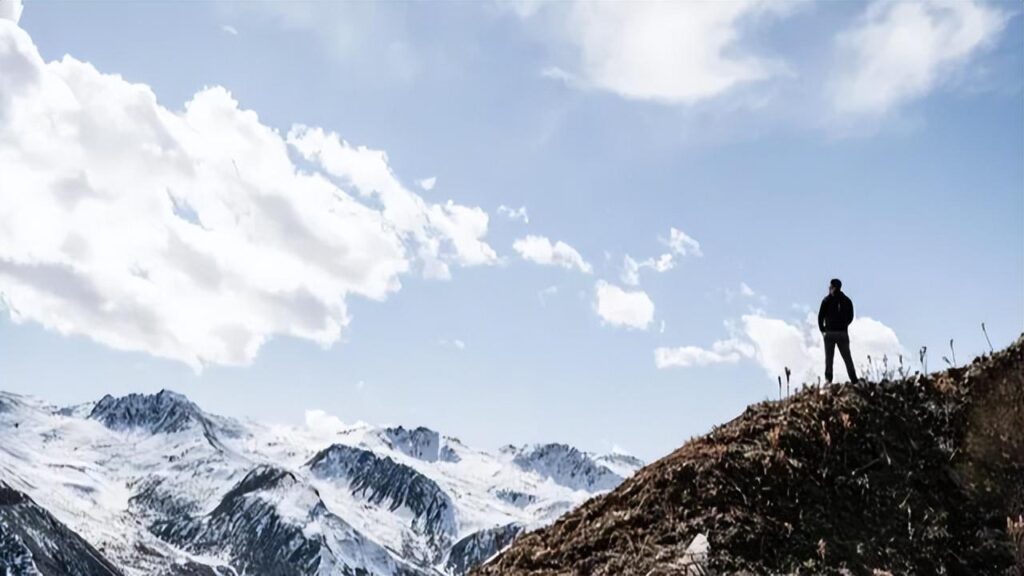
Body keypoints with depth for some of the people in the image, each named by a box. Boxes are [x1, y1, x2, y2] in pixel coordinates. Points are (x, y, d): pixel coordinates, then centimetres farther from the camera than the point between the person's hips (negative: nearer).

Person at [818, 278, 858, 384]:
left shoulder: (827, 300, -5)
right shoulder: (847, 300, 6)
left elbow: (820, 316, -5)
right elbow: (851, 317, 10)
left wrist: (822, 329, 6)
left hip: (829, 332, -3)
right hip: (843, 333, 3)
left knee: (829, 358, 2)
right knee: (847, 358, 9)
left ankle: (828, 379, -6)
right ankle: (854, 380, 4)